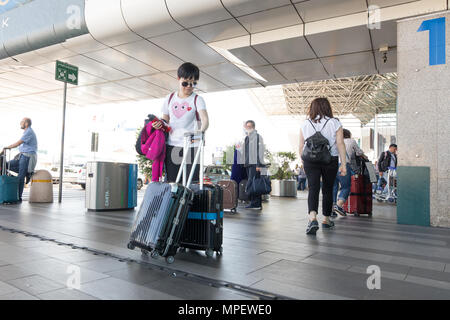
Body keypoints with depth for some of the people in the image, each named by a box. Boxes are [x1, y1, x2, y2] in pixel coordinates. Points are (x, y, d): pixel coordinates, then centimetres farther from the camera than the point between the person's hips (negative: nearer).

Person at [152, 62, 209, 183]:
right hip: (172, 146, 4)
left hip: (191, 147, -3)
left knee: (191, 182, -4)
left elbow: (205, 118, -17)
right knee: (171, 181, 6)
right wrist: (160, 123, -5)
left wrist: (202, 130, -39)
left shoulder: (197, 99, -1)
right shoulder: (170, 99, 12)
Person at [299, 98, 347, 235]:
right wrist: (344, 164, -5)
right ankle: (326, 220, 24)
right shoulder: (334, 123, 0)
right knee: (328, 189, 11)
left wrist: (303, 162, 15)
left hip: (310, 161, 1)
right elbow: (340, 144, -6)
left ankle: (312, 218, -26)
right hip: (330, 160, 0)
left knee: (313, 189, -5)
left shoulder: (305, 124, 4)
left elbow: (301, 146, 5)